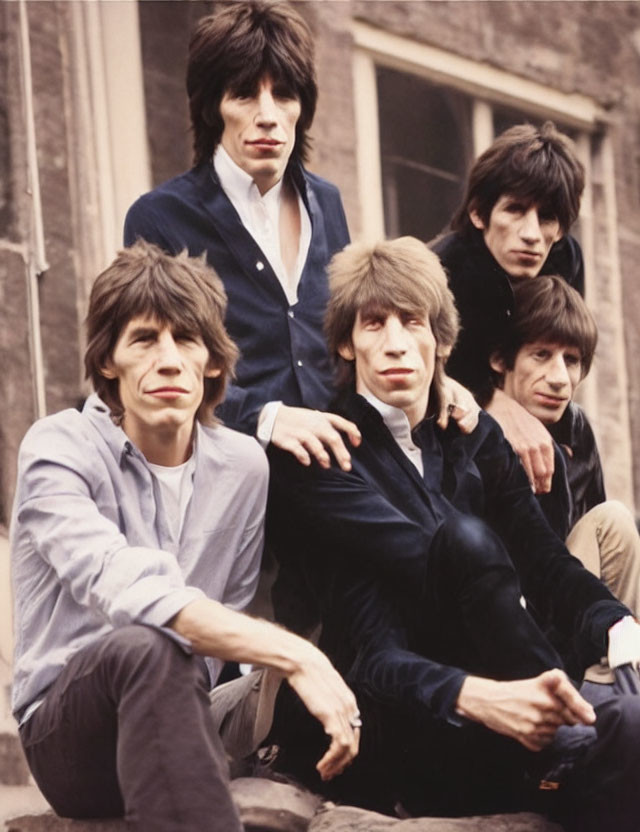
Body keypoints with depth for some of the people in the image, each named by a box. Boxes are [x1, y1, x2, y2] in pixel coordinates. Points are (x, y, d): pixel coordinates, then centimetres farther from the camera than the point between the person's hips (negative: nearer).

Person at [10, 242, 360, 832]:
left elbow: (229, 619, 12)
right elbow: (123, 591, -30)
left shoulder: (243, 464, 8)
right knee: (146, 646, -39)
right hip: (66, 732, -4)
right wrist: (292, 655, -37)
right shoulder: (59, 449, -11)